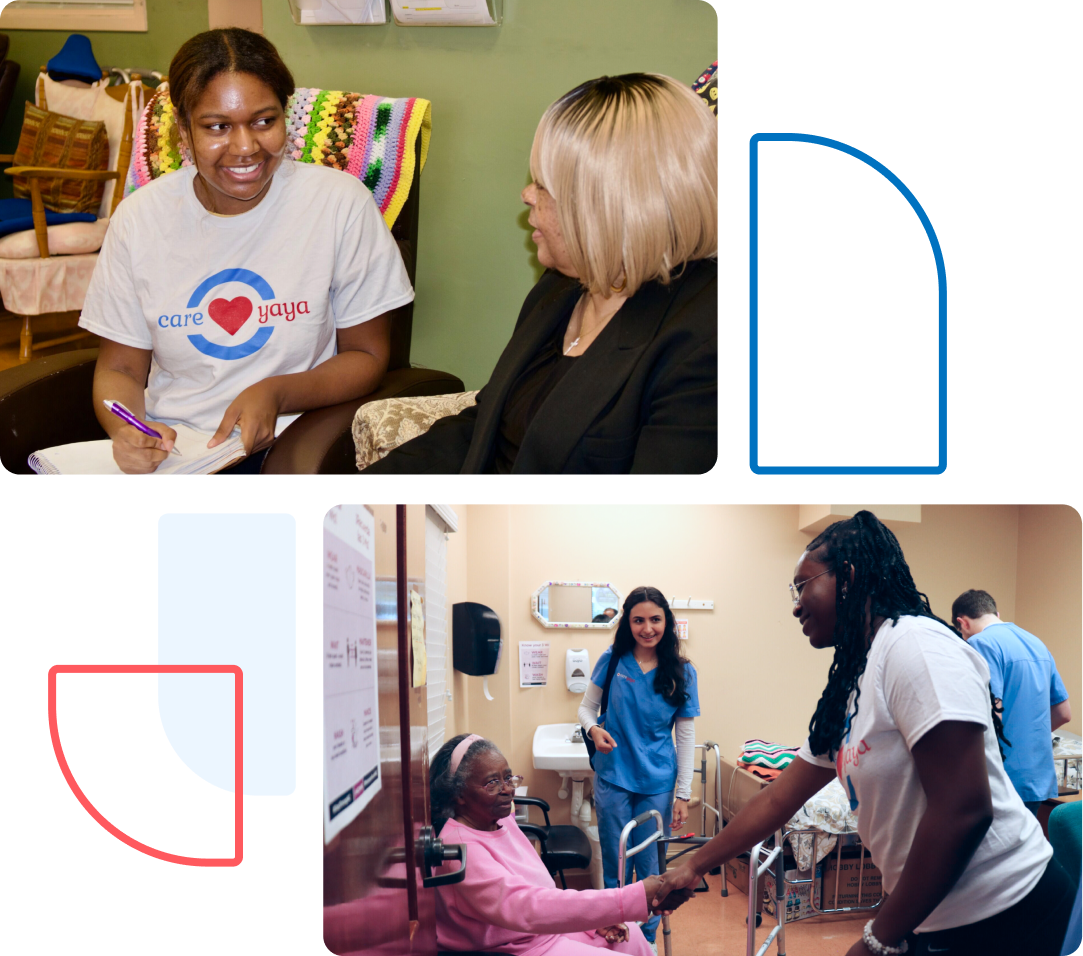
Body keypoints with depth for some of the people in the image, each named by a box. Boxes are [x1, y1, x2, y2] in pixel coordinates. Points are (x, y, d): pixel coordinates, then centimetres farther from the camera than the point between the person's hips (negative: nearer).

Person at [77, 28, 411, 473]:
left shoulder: (341, 203, -5)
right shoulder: (139, 217, 1)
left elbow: (367, 354, 1)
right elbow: (119, 367, 7)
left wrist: (277, 394, -17)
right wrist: (127, 430, -16)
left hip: (287, 446, 0)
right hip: (165, 443, 1)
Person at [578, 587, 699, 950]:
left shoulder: (681, 672, -2)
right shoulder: (612, 660, -3)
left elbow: (686, 736, 0)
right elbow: (586, 707, 6)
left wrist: (683, 794, -3)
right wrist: (593, 729, -18)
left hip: (657, 783, 0)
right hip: (613, 778, 0)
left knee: (649, 868, 7)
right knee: (615, 866, 7)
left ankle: (647, 940, 23)